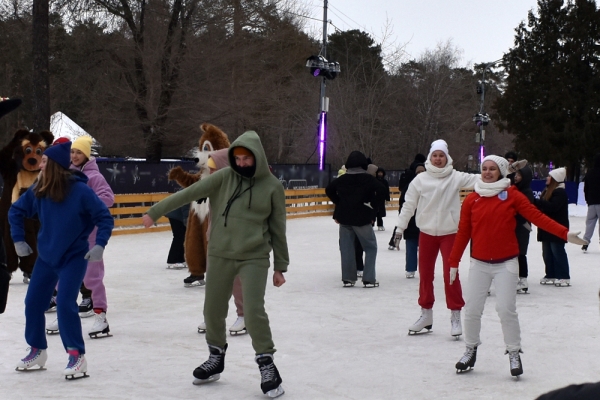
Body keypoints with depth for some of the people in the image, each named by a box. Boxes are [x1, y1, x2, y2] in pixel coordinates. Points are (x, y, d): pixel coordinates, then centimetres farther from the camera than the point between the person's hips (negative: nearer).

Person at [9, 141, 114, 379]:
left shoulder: (80, 191, -21)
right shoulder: (38, 190, -8)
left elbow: (105, 217, -15)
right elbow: (16, 211, 7)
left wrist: (99, 244, -24)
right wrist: (18, 240, 3)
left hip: (74, 258, -5)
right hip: (46, 257, 6)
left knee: (65, 304, -15)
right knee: (33, 302, 8)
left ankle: (77, 357, -3)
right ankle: (37, 351, 26)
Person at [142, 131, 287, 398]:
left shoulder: (272, 186, -4)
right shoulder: (224, 177, -2)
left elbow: (277, 228, 1)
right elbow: (189, 193, -7)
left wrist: (280, 266, 4)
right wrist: (156, 212, -13)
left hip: (254, 258, -3)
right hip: (220, 255, 3)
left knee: (254, 311, -14)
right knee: (213, 310, 11)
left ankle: (266, 363, 4)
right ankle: (216, 358, 33)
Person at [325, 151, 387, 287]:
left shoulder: (342, 179, 3)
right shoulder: (368, 179, -8)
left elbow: (329, 190, 10)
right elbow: (382, 191, -17)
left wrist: (339, 202, 11)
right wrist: (372, 203, -5)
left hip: (344, 218, 3)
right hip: (362, 218, -3)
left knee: (346, 248, 10)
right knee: (370, 247, 7)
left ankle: (348, 278, 10)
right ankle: (369, 279, 0)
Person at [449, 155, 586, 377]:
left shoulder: (512, 195, -3)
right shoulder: (471, 200, 2)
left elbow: (537, 216, -9)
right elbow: (463, 233, 5)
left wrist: (565, 233, -17)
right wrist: (453, 263, 7)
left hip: (506, 264, -2)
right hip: (479, 264, 2)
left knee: (506, 309, -7)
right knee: (472, 309, 4)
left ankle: (514, 354, 9)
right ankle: (471, 350, 25)